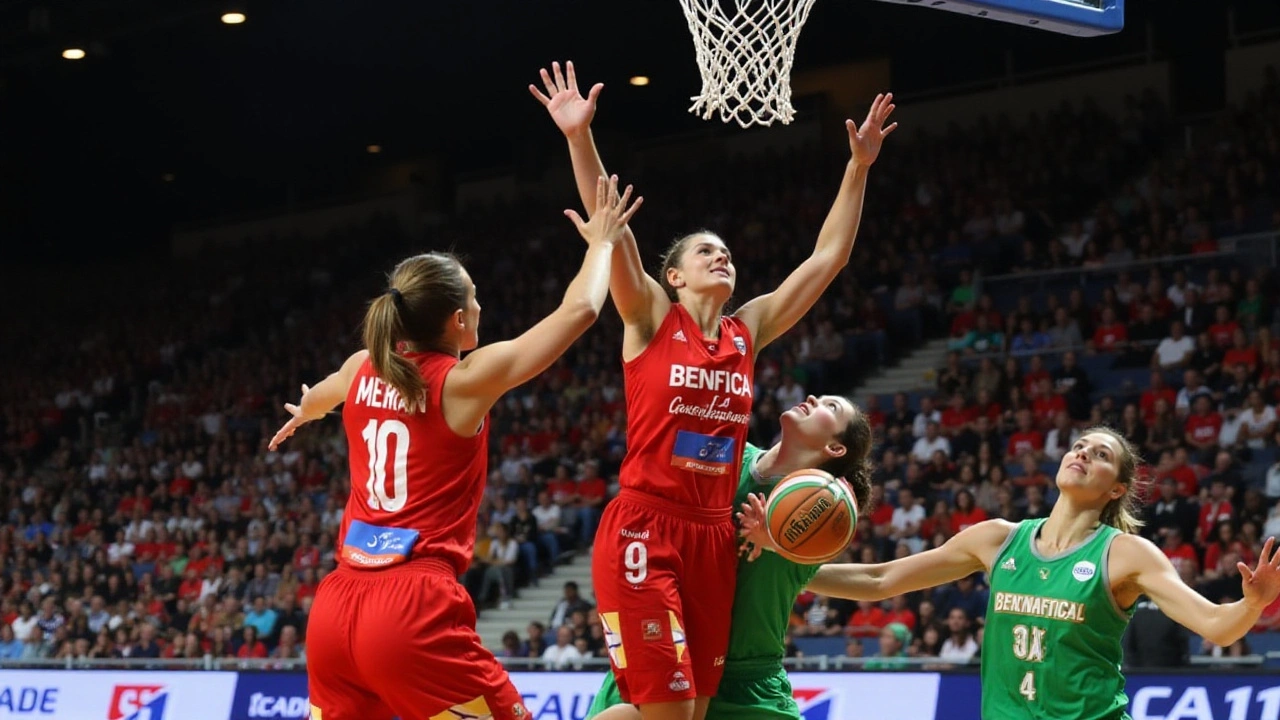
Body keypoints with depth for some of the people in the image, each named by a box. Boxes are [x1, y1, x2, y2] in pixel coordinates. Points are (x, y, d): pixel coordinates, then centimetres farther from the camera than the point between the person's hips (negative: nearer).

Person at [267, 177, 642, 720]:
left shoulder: (363, 369, 11)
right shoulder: (464, 381, -5)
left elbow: (317, 397, 38)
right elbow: (580, 310, 0)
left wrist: (303, 415, 61)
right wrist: (602, 242, 18)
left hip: (335, 607, 6)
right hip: (413, 610, -6)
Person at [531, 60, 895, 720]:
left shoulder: (748, 332, 13)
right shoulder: (651, 320, 2)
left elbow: (828, 257, 15)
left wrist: (859, 166, 11)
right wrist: (580, 138, -21)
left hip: (713, 537, 6)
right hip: (643, 530, -5)